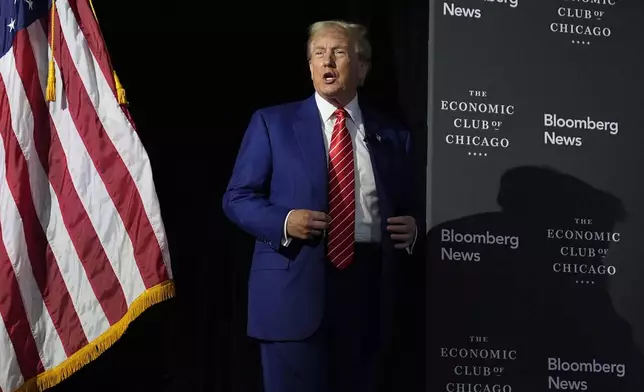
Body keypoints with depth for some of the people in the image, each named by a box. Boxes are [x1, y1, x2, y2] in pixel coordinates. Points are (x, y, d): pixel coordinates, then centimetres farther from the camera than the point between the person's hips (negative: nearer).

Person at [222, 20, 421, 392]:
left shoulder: (393, 136, 13)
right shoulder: (272, 123, 5)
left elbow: (407, 210, 19)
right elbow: (237, 198, 3)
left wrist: (411, 229, -4)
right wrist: (284, 221, -15)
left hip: (367, 291, 3)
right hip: (295, 289, -3)